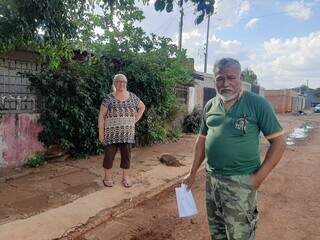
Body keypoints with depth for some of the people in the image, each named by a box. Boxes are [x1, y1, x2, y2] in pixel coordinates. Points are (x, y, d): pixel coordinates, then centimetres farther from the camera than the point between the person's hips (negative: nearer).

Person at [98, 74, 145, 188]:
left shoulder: (132, 97, 5)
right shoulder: (109, 98, -4)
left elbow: (142, 107, 21)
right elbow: (101, 116, -4)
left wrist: (135, 120, 10)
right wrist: (101, 132, -8)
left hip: (127, 133, 3)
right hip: (111, 133, -3)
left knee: (126, 154, 8)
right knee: (109, 154, 5)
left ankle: (126, 177, 23)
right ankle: (107, 177, 22)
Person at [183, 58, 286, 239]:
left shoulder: (258, 104, -10)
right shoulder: (210, 106, 5)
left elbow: (278, 142, -8)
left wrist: (259, 177, -14)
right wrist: (193, 173, 14)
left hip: (240, 182, -5)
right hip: (212, 178, 5)